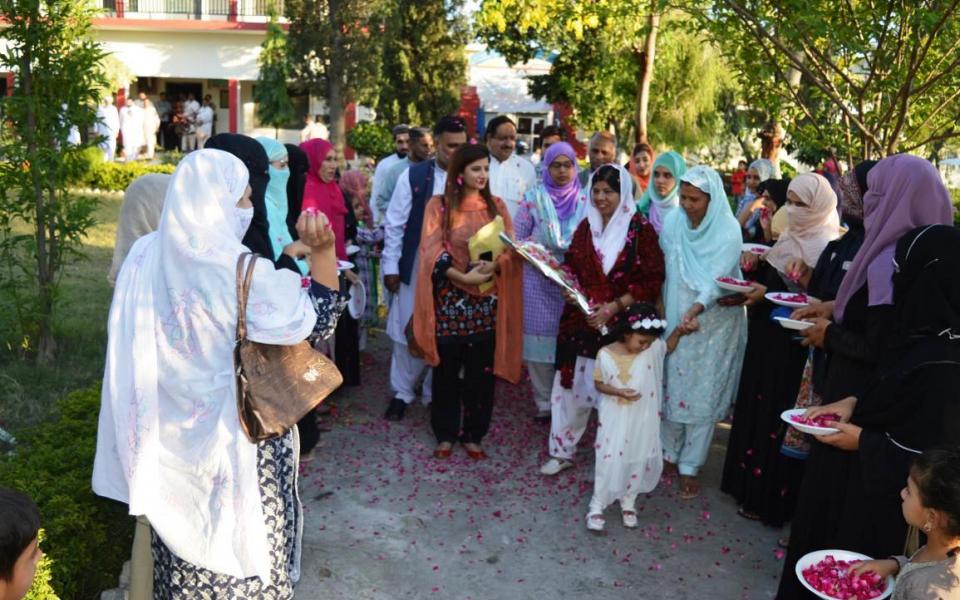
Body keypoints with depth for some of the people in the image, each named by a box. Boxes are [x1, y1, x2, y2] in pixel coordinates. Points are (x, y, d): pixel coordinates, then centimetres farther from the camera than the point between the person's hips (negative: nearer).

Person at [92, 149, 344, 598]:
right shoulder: (242, 273, -23)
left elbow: (138, 350, 7)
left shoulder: (146, 256, -5)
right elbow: (318, 320, -15)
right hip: (235, 434, -6)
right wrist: (323, 251, -23)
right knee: (242, 539, 13)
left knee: (187, 531, 22)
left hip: (172, 433, 6)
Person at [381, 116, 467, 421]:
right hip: (415, 267, -1)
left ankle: (436, 393, 27)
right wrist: (390, 266, -4)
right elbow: (394, 224, -2)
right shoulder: (413, 176, -5)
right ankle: (402, 393, 24)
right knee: (408, 331, 8)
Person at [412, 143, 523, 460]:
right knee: (446, 370, 6)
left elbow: (511, 249, 3)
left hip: (487, 300, 2)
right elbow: (432, 251, -8)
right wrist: (463, 277, -21)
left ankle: (473, 435, 20)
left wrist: (493, 266, -19)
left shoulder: (497, 206, 8)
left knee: (481, 371, 7)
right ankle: (445, 434, 20)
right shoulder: (439, 205, -1)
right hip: (449, 298, -2)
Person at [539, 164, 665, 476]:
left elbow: (652, 281, -9)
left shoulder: (641, 230, -6)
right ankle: (561, 451, 22)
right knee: (571, 384, 7)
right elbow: (570, 265, 14)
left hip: (620, 325, -4)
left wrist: (614, 307, -16)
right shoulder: (586, 226, 7)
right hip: (580, 320, 4)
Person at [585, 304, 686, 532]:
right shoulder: (606, 355, -16)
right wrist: (619, 392, -22)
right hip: (615, 419, -3)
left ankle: (628, 501, 35)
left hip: (643, 419, 3)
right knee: (610, 460, 1)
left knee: (640, 460, 14)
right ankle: (596, 507, 16)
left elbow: (669, 347, 14)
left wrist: (678, 331, -4)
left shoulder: (653, 348, -8)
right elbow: (598, 384, -5)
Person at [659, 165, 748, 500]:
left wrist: (694, 310, -41)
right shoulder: (672, 222, -4)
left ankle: (690, 467, 16)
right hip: (674, 317, 4)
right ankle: (670, 453, 28)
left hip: (713, 324, -3)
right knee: (670, 387, 10)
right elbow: (666, 268, 4)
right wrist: (670, 312, 1)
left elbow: (718, 279, -25)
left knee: (702, 396, 3)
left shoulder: (728, 231, -16)